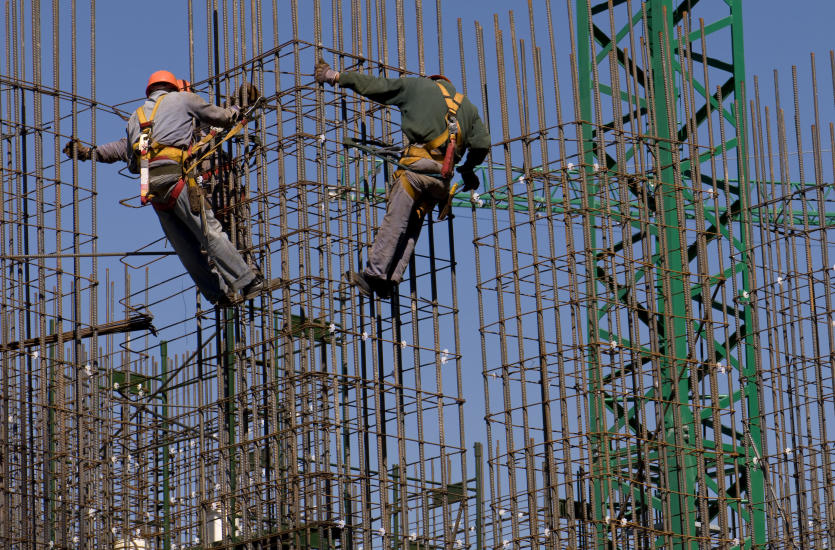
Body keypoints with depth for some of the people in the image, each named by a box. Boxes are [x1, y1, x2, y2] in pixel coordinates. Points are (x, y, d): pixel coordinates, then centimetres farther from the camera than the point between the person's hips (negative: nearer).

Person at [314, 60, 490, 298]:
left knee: (395, 221, -7)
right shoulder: (467, 106, 25)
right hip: (443, 174, 5)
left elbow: (375, 86, 10)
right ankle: (391, 280, -1)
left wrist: (336, 77, 19)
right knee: (412, 226, 7)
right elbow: (482, 144, 15)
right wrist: (468, 168, 33)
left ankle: (374, 274, -13)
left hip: (417, 165, -4)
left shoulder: (417, 86, 13)